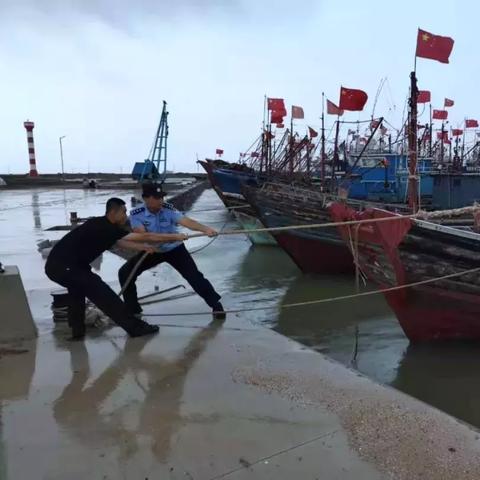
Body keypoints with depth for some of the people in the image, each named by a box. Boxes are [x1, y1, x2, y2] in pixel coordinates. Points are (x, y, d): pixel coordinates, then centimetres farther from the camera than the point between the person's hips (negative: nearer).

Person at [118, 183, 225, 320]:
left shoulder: (168, 209, -22)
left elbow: (185, 221, -36)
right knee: (125, 273, -8)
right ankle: (133, 310, 9)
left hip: (174, 249, -1)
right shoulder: (136, 214, -20)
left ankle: (216, 304, 6)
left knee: (194, 276, -11)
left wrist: (206, 229, -53)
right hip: (152, 251, 2)